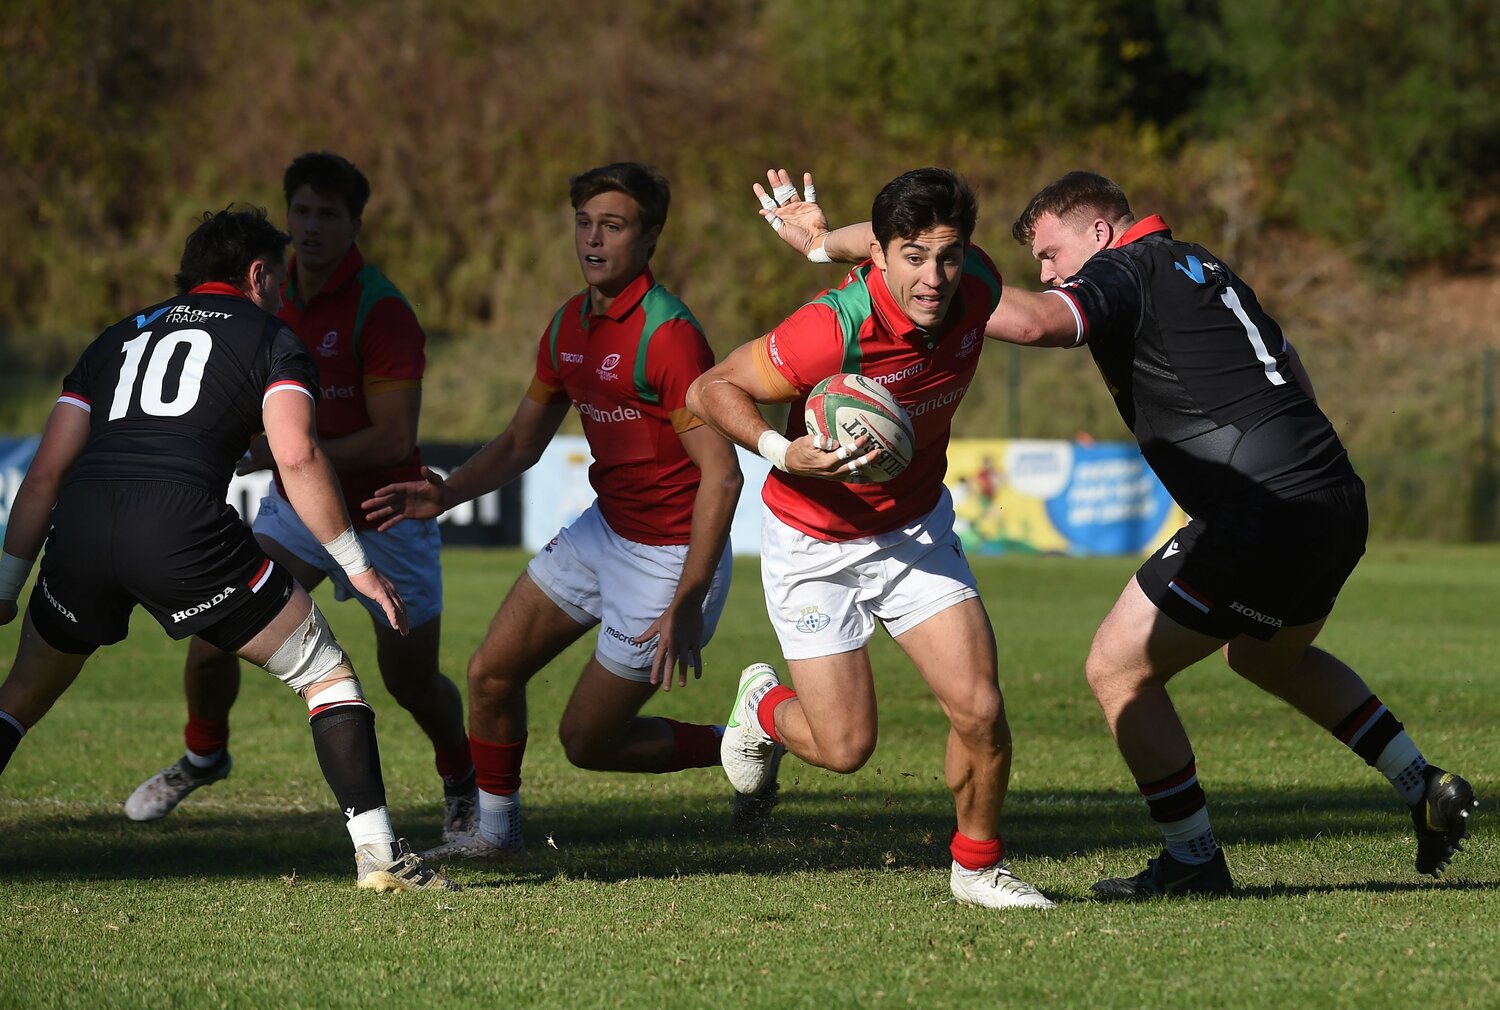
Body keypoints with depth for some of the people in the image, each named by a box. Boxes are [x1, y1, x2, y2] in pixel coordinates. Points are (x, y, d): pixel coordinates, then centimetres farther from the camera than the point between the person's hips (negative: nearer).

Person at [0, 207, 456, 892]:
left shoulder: (118, 339, 30)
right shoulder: (273, 340, 17)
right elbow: (296, 456, -2)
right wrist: (355, 566, 2)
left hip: (80, 526, 4)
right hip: (181, 521, -4)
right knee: (327, 674, 9)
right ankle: (377, 852, 0)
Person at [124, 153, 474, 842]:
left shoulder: (381, 312, -24)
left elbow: (394, 440, -28)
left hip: (386, 520, -5)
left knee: (411, 678, 3)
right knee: (215, 635, -6)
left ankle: (463, 784, 33)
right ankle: (203, 755, 22)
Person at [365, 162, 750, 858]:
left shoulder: (668, 335, -24)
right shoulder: (569, 325, 4)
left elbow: (722, 475, -26)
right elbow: (522, 442, 16)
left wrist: (687, 604, -29)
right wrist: (446, 494, -2)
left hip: (670, 558, -8)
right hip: (603, 531, 8)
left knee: (586, 741, 0)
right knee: (491, 672, 8)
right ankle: (496, 829, 27)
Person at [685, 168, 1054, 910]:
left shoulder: (977, 286, -16)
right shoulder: (834, 329, -33)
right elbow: (708, 390, -21)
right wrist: (783, 450, -35)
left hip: (916, 529, 4)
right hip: (813, 545, -4)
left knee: (979, 710, -9)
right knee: (845, 747, -1)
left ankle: (977, 865, 17)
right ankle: (763, 707, 34)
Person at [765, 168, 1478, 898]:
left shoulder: (1123, 276, -7)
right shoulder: (1205, 270, 21)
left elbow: (1031, 321, -27)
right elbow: (1290, 370, 27)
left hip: (1259, 521, -9)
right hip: (1338, 501, 10)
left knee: (1118, 671, 2)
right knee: (1268, 656, 34)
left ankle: (1194, 861, 8)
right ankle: (1427, 789, 31)